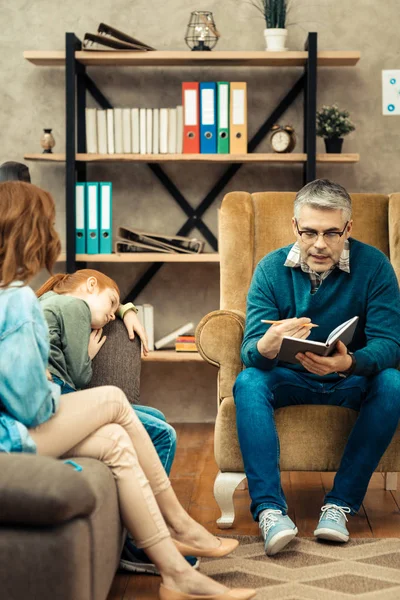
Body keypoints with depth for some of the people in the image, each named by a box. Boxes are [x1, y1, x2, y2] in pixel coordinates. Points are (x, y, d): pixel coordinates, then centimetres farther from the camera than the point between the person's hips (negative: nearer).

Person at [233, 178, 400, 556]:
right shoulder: (271, 269, -9)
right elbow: (249, 351, -16)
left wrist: (349, 363, -44)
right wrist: (266, 347, -43)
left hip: (352, 380, 0)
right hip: (289, 379, 1)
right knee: (248, 383, -29)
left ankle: (341, 502, -24)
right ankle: (269, 508, -34)